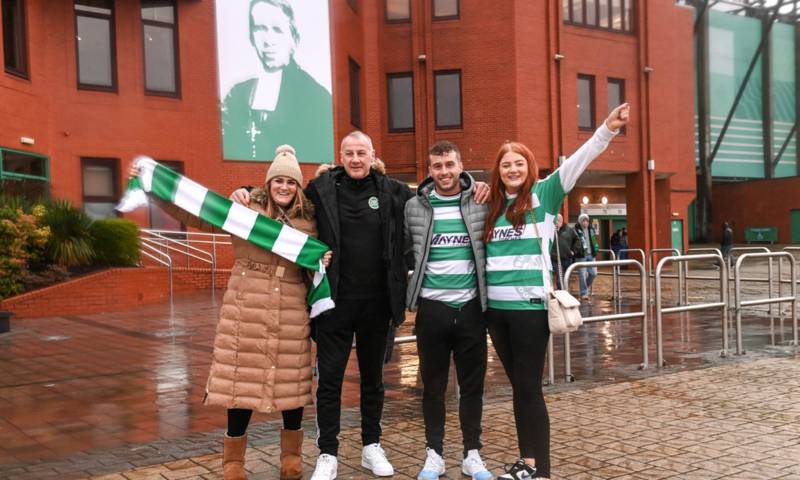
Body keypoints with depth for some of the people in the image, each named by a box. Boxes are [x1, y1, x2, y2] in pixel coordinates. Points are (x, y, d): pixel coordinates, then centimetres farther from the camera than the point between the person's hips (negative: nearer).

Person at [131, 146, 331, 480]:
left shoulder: (309, 220, 7)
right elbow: (194, 214, -1)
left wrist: (324, 261, -1)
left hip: (291, 314, 2)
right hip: (245, 310, -2)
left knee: (291, 382, 8)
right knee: (242, 380, 3)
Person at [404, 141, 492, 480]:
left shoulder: (481, 203, 0)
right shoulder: (414, 206, 0)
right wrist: (411, 291, 9)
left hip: (471, 307, 0)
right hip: (432, 308, 0)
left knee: (472, 384, 9)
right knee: (433, 385, 9)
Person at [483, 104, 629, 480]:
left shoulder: (543, 194, -1)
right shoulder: (491, 205, 12)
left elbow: (575, 163, -13)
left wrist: (608, 129, -24)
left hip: (530, 306, -5)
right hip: (496, 308, 5)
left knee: (529, 387, -2)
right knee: (517, 386, 12)